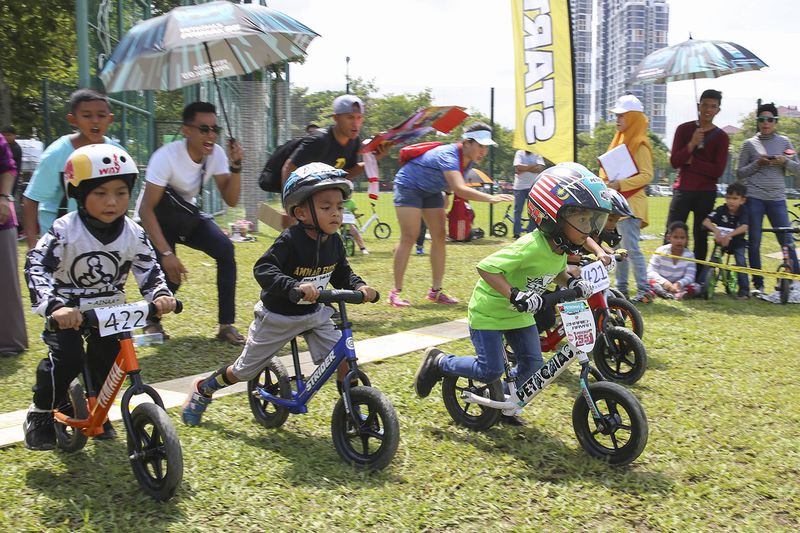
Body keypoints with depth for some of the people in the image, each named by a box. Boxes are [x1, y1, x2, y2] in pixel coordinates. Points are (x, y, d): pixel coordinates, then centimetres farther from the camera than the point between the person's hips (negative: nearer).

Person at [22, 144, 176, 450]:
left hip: (110, 309, 4)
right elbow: (37, 266, -28)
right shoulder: (65, 230, -21)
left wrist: (161, 295, -28)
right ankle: (41, 413, 3)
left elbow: (149, 270, -6)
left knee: (109, 357, -4)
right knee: (67, 357, -21)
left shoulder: (133, 235, -10)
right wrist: (55, 306, -43)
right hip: (68, 310, -4)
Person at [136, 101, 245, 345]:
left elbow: (231, 200, -14)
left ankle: (226, 325, -13)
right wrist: (166, 253, -39)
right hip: (156, 217, -5)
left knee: (225, 249, -20)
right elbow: (146, 209, -32)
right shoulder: (166, 156, -31)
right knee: (169, 273, -25)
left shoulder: (216, 154, -14)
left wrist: (235, 165, -29)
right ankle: (152, 321, 9)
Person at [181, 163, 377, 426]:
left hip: (314, 314, 5)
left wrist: (359, 286, -16)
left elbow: (343, 274, 5)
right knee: (245, 370, 9)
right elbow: (263, 269, -35)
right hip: (277, 316, -5)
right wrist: (295, 286, -49)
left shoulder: (334, 243, -7)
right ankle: (203, 390, 36)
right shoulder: (290, 240, -27)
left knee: (344, 356, -13)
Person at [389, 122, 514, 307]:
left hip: (431, 191, 8)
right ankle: (396, 292, -9)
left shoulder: (470, 160, -8)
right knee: (409, 237, -14)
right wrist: (491, 198, -57)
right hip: (408, 186, -8)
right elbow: (459, 188, -50)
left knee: (439, 236, 1)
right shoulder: (448, 155, -35)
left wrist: (443, 209, 1)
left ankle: (436, 290, 5)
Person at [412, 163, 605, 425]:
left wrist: (574, 283, -4)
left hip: (520, 314, 8)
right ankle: (438, 362, 14)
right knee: (490, 371, -7)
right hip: (488, 311, -8)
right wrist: (514, 295, -43)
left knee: (532, 363, 6)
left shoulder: (561, 248, -6)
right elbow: (486, 267, -34)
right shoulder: (530, 247, -33)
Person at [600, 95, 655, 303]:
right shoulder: (621, 140, 15)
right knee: (619, 248, 12)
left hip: (631, 203, -9)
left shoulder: (640, 144, -10)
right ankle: (621, 287, 20)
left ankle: (644, 290, -6)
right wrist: (608, 182, 4)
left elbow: (646, 175, -18)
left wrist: (620, 184, -25)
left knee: (631, 248, -11)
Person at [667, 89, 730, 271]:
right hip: (682, 190, 0)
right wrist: (692, 144, -18)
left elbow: (718, 170, -5)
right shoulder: (684, 129, 4)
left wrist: (692, 162, -10)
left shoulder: (721, 137, 3)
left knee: (701, 237, 2)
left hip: (706, 193, 0)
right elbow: (674, 161, -4)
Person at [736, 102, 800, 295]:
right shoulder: (749, 144, 6)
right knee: (754, 242, 1)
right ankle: (758, 283, 10)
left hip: (777, 198, 1)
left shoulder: (784, 142, 10)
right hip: (754, 198, 0)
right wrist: (757, 164, -8)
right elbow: (740, 174, 7)